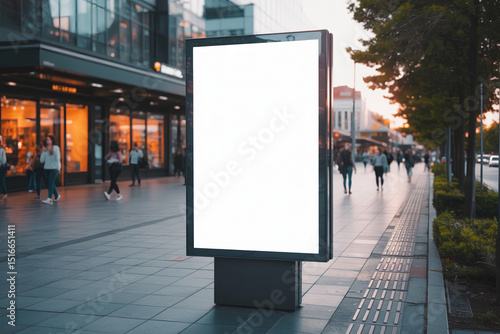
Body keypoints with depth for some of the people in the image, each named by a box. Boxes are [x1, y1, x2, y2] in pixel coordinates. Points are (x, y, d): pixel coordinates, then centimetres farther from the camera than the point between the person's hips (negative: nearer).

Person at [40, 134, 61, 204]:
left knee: (51, 182, -14)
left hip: (54, 168, -5)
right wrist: (43, 152, -5)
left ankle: (49, 199, -18)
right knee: (49, 183, 11)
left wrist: (58, 168, -8)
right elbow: (41, 160, 6)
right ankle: (57, 195, 30)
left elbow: (57, 158, -3)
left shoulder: (56, 148, -2)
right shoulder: (45, 149, 10)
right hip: (46, 168, 5)